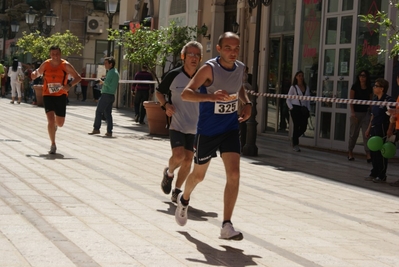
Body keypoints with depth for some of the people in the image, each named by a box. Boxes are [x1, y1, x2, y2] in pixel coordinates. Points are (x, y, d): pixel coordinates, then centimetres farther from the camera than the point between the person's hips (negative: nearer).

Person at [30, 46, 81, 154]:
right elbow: (38, 72, 14)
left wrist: (69, 85, -21)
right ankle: (53, 145, 2)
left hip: (61, 96, 0)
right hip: (48, 95, 0)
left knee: (60, 123, 7)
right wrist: (34, 74, -12)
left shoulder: (65, 65, -8)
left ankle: (55, 124, 47)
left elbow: (78, 77, -3)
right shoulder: (45, 64, -3)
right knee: (50, 120, -14)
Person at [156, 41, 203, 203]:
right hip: (176, 124, -3)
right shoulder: (174, 76, -8)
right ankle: (169, 173, 15)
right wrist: (166, 105, -12)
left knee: (188, 160, 3)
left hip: (195, 127, 3)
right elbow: (159, 92, 7)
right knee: (178, 155, -19)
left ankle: (176, 191, 21)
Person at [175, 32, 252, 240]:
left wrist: (247, 103, 4)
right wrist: (211, 96, -42)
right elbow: (186, 94, -27)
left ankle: (226, 226, -8)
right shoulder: (210, 69, -19)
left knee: (233, 174, -13)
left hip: (230, 129, 4)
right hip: (207, 131, -3)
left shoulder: (240, 68, -1)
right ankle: (184, 200, 49)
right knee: (199, 174, 15)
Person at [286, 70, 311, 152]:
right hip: (296, 108, -4)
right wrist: (291, 108, -9)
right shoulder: (293, 87, 2)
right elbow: (288, 100, 2)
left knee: (304, 127, -2)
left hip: (304, 109, 4)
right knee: (296, 126, -5)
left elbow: (308, 100, 14)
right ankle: (295, 145, 4)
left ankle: (295, 138, 25)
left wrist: (308, 110, 6)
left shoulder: (306, 87, 13)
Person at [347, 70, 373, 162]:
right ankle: (350, 152, 20)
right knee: (354, 133, 6)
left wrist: (371, 112, 1)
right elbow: (351, 100, -4)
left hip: (366, 113, 2)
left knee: (366, 133, -7)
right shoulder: (355, 87, -2)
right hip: (356, 112, -2)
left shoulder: (369, 89, 6)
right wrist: (352, 112, -12)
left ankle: (368, 153, -11)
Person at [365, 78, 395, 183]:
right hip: (374, 128, 8)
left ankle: (382, 176, 4)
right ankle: (374, 173, 22)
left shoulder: (388, 100, -13)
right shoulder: (375, 99, 13)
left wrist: (390, 130, -20)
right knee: (373, 151, 12)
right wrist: (369, 128, 19)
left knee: (381, 152, -4)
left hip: (383, 129, -8)